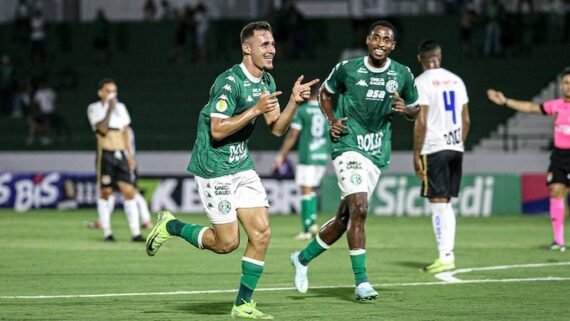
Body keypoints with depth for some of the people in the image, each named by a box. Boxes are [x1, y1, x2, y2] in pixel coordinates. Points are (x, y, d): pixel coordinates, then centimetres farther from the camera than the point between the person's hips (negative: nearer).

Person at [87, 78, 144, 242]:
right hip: (105, 154, -4)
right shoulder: (94, 109, 0)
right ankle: (107, 232, 6)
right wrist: (110, 109, -15)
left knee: (129, 191, -5)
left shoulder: (121, 107, 15)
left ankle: (135, 233, -7)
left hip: (121, 154, 4)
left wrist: (130, 155, 12)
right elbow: (103, 129, -14)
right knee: (105, 193, -1)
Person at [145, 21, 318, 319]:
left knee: (261, 233, -3)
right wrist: (256, 110, -25)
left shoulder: (267, 82, 8)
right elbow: (217, 130, -22)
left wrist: (294, 102, -6)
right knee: (227, 242, -4)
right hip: (214, 168, -8)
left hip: (242, 165, 8)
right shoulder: (229, 82, -20)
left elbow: (277, 128, 10)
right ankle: (169, 226, 18)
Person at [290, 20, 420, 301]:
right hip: (348, 146, -4)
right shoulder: (347, 69, -2)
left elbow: (415, 111, 15)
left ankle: (303, 258, 31)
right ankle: (361, 282, -15)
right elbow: (325, 92, 16)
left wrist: (404, 109, -8)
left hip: (377, 154, 4)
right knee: (358, 209, -20)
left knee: (345, 217, 8)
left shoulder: (403, 75, 3)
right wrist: (332, 121, 0)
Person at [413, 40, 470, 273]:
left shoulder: (422, 82, -8)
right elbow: (465, 120, 12)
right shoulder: (456, 80, 11)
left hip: (434, 149, -6)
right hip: (455, 148, 6)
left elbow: (421, 122, -13)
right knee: (446, 203, 14)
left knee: (438, 202, -4)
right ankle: (449, 253, 13)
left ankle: (445, 257, -8)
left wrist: (416, 155, -8)